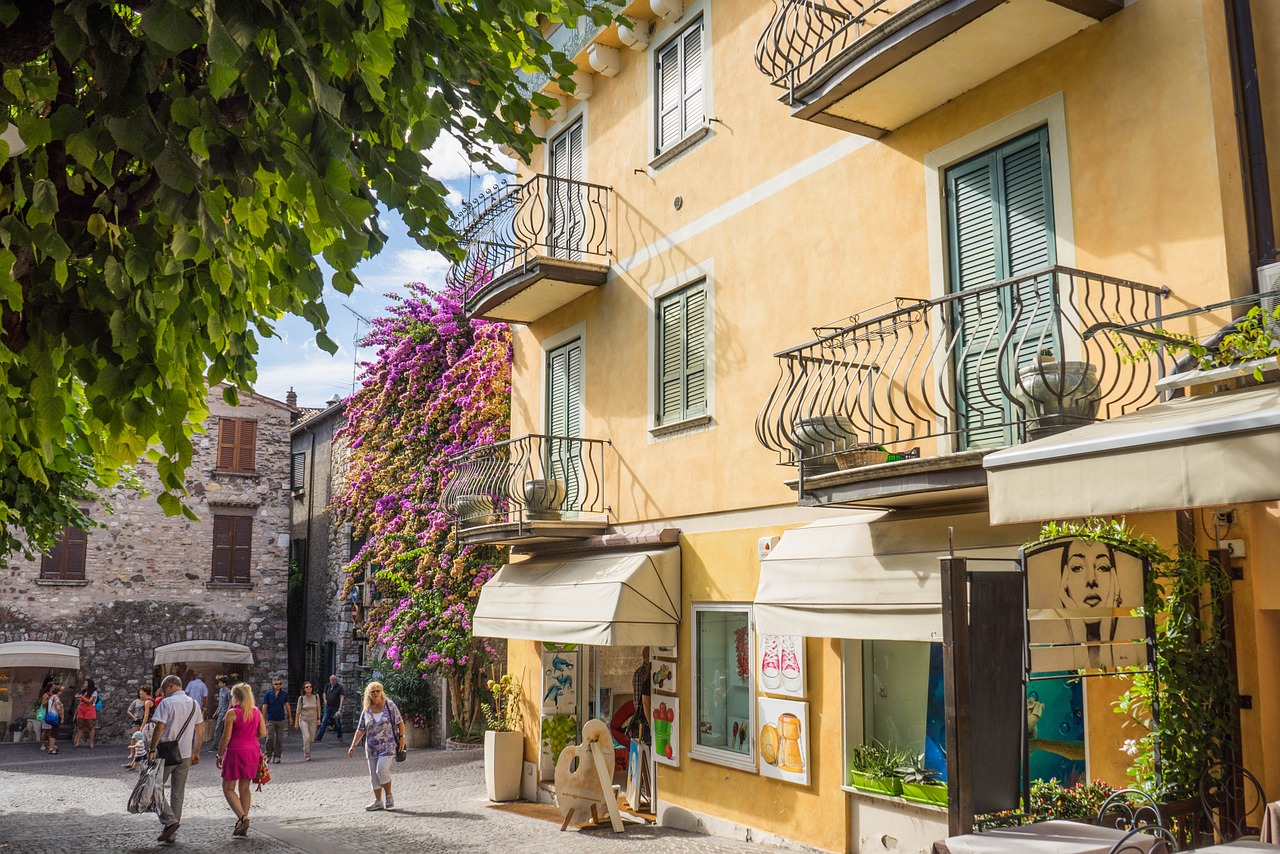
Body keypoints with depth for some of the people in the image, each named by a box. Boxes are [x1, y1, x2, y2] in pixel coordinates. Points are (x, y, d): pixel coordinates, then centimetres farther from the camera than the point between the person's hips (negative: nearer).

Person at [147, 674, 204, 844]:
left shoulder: (167, 703, -9)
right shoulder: (194, 704, 11)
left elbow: (159, 728, -16)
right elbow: (200, 730, 13)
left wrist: (152, 750, -9)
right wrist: (196, 752, 19)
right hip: (185, 755, 6)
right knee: (178, 793, 11)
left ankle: (169, 820, -10)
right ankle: (172, 833, 15)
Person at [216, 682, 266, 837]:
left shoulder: (232, 713, -12)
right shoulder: (256, 712, 4)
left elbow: (226, 737, -12)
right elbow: (263, 733, 5)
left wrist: (219, 755, -1)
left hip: (236, 752, -6)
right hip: (253, 751, 6)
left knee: (228, 788, 6)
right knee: (244, 788, 13)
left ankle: (242, 817, -14)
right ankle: (243, 828, 13)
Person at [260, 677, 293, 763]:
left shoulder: (285, 694, 3)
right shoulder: (268, 694, -1)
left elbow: (287, 705, 10)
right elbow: (264, 707, 2)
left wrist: (290, 717, 10)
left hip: (281, 720, 1)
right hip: (270, 720, -1)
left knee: (279, 739, 3)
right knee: (270, 738, -7)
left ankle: (277, 756, 12)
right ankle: (268, 755, 11)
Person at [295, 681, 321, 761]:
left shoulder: (316, 697, -1)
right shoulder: (301, 698, -5)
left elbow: (318, 708, 7)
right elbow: (298, 711, 0)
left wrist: (319, 718, 1)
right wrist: (296, 722, 0)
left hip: (313, 720, 2)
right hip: (303, 720, -2)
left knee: (311, 739, 4)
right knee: (306, 737, -17)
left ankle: (306, 751, 30)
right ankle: (307, 755, -7)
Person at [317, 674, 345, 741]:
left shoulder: (339, 687, -5)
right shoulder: (327, 686, 9)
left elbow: (342, 697, -10)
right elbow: (324, 694, 22)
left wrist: (340, 708, -19)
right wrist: (325, 700, 2)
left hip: (336, 707, -4)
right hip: (328, 706, 4)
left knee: (337, 722, 3)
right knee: (324, 721, -1)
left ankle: (340, 737, 16)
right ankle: (319, 737, -1)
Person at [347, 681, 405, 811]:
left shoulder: (390, 704, -2)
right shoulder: (366, 711, 7)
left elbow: (400, 722, -1)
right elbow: (360, 730, 10)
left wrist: (402, 737, -9)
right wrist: (353, 746, 5)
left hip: (388, 745, -5)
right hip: (372, 747, 5)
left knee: (382, 769, -17)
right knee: (374, 774, 5)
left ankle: (389, 796, 2)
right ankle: (378, 801, 15)